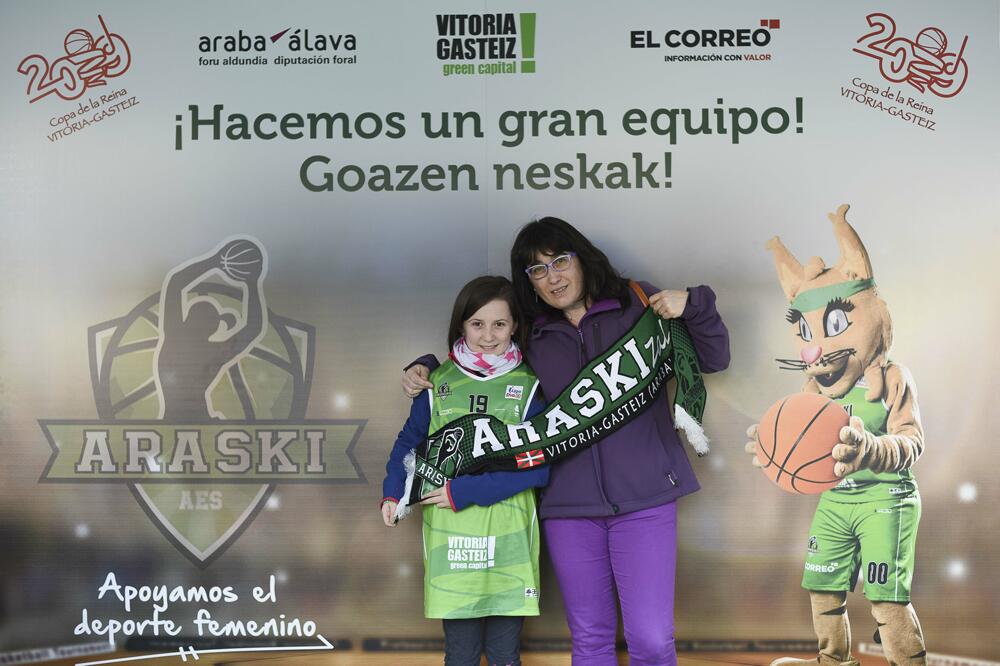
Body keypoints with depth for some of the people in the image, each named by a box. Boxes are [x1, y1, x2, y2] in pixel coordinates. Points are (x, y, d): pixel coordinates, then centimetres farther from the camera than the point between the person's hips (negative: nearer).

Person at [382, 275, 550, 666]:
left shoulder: (530, 387, 0)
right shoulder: (439, 383, 7)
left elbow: (539, 466, -8)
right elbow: (409, 442, 18)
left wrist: (463, 492, -12)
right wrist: (392, 493, 0)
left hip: (508, 537, -1)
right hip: (449, 536, 1)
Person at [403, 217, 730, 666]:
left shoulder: (638, 305, 5)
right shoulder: (533, 341, 11)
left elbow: (714, 360, 5)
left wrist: (691, 306, -10)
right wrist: (425, 370, 13)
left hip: (643, 498, -2)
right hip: (569, 506, 3)